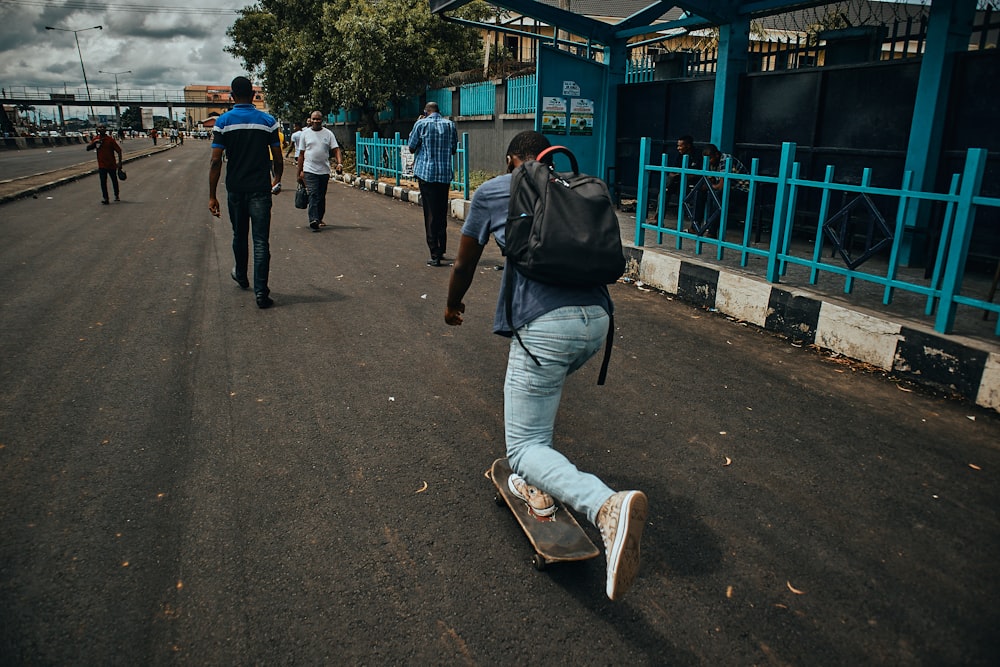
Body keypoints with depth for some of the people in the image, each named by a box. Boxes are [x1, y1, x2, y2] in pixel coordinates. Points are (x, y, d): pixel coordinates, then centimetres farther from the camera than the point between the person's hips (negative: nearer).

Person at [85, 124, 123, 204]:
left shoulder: (110, 139, -8)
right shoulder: (95, 139, 3)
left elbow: (119, 150, -7)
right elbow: (88, 148, 2)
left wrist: (119, 162, -11)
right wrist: (94, 143, -16)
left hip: (112, 164, -1)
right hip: (102, 165, 1)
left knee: (114, 180, 13)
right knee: (103, 181, -7)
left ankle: (116, 196, 31)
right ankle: (105, 198, -4)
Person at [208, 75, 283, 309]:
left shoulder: (223, 121, -2)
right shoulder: (268, 121, -2)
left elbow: (216, 162, -6)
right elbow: (277, 158, 1)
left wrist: (212, 196, -2)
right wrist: (277, 180, 21)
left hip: (235, 189, 1)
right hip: (260, 189, -1)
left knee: (239, 236, 21)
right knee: (261, 241, -2)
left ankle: (241, 276, 42)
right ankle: (261, 292, -6)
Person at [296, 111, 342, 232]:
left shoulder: (328, 134, 6)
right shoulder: (305, 133, 6)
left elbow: (336, 150, 0)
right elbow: (301, 154, 8)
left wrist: (339, 163, -19)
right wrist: (300, 171, 6)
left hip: (324, 170, 2)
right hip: (310, 170, -2)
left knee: (322, 196, 10)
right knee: (313, 195, -15)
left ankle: (319, 218, 24)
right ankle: (313, 220, -23)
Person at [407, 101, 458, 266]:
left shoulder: (421, 124, -4)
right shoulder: (450, 125, 6)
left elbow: (411, 148, 1)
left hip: (426, 173, -3)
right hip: (445, 174, 3)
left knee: (430, 214, -2)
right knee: (442, 213, 14)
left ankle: (435, 255, -6)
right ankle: (441, 250, 22)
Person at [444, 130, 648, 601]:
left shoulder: (493, 191, 13)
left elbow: (464, 265, 21)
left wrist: (453, 304, 42)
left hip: (546, 324, -6)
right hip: (598, 319, 6)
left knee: (524, 447, 2)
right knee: (543, 380, 36)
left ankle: (607, 507, -25)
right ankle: (540, 486, 32)